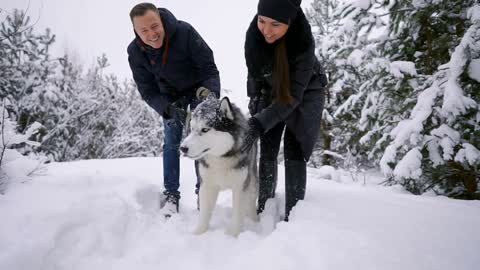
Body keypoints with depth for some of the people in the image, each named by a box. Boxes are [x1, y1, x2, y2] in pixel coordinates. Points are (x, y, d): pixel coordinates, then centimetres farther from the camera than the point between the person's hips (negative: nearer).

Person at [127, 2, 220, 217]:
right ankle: (171, 195, 8)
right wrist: (168, 109, -34)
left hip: (199, 88, -2)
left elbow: (209, 67, -27)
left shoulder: (185, 32, -32)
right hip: (170, 96, 2)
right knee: (171, 143, -1)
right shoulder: (135, 53, -22)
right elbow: (148, 91, -16)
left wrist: (210, 92, -45)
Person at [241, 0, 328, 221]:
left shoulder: (303, 42, -35)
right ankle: (264, 209, 8)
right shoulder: (254, 34, -22)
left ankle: (293, 214, -7)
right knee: (267, 151, -1)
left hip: (305, 92, -4)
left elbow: (294, 94, -34)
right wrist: (254, 97, 2)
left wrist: (259, 124, -42)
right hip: (271, 91, 4)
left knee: (294, 151, -13)